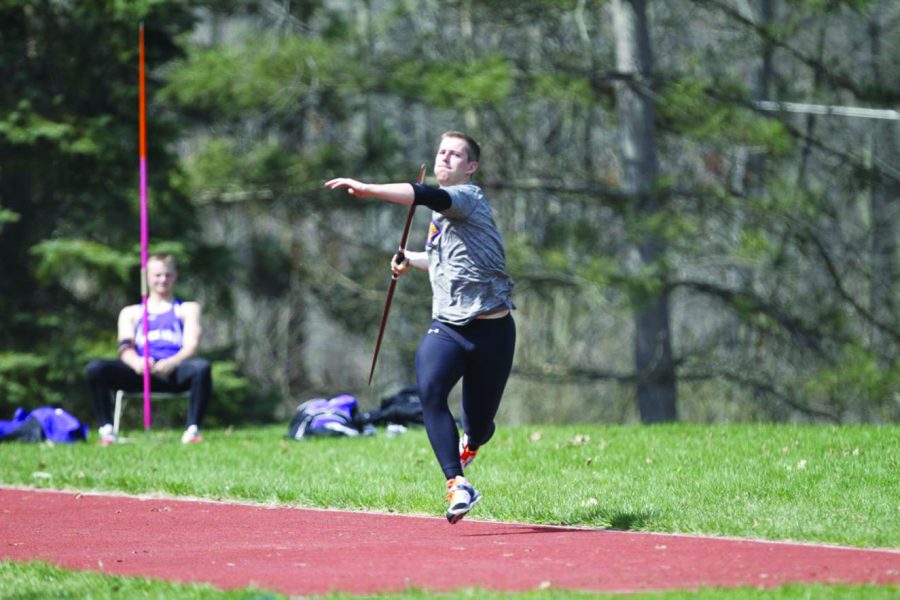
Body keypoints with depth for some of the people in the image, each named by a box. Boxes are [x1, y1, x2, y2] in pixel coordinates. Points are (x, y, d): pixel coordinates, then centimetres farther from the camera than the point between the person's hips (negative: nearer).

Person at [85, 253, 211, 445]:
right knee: (95, 369, -26)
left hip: (174, 372, -1)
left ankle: (193, 430, -30)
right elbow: (125, 348, 11)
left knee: (201, 367, -37)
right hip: (141, 373, 1)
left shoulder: (187, 309, 24)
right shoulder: (131, 313, 28)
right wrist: (137, 362, -16)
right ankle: (106, 430, -24)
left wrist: (171, 363, -18)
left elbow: (191, 346, 7)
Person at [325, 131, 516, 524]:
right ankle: (457, 486, -27)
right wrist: (411, 261, 23)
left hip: (491, 329, -6)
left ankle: (470, 442, 44)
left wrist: (367, 190, -41)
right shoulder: (441, 212, 16)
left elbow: (426, 196, -32)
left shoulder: (468, 197, -9)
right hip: (447, 327, 6)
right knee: (429, 391, -25)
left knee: (478, 425, 4)